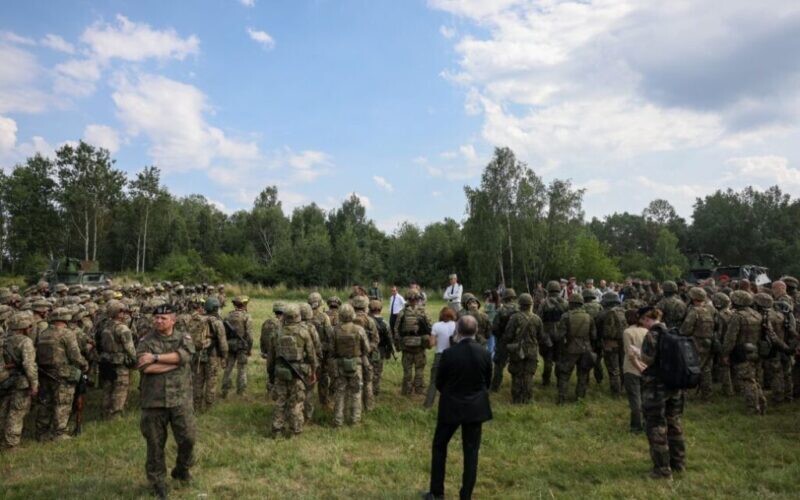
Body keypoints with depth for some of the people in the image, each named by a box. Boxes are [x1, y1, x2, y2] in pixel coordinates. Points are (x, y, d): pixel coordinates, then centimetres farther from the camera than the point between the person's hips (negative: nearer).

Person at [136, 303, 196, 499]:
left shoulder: (184, 337, 2)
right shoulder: (146, 341, -2)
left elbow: (184, 355, -20)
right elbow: (144, 367, -18)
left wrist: (155, 357, -19)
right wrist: (175, 361, -16)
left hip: (180, 398, 1)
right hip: (154, 400, 0)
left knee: (188, 438, 3)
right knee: (155, 443, 9)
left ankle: (181, 468, 31)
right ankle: (157, 481, 27)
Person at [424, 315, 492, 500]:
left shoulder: (449, 353, -19)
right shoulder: (485, 353, -11)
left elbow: (439, 383, -6)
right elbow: (488, 382, 3)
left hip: (451, 406, -2)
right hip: (476, 407, 2)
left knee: (439, 447, 15)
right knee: (471, 451, 12)